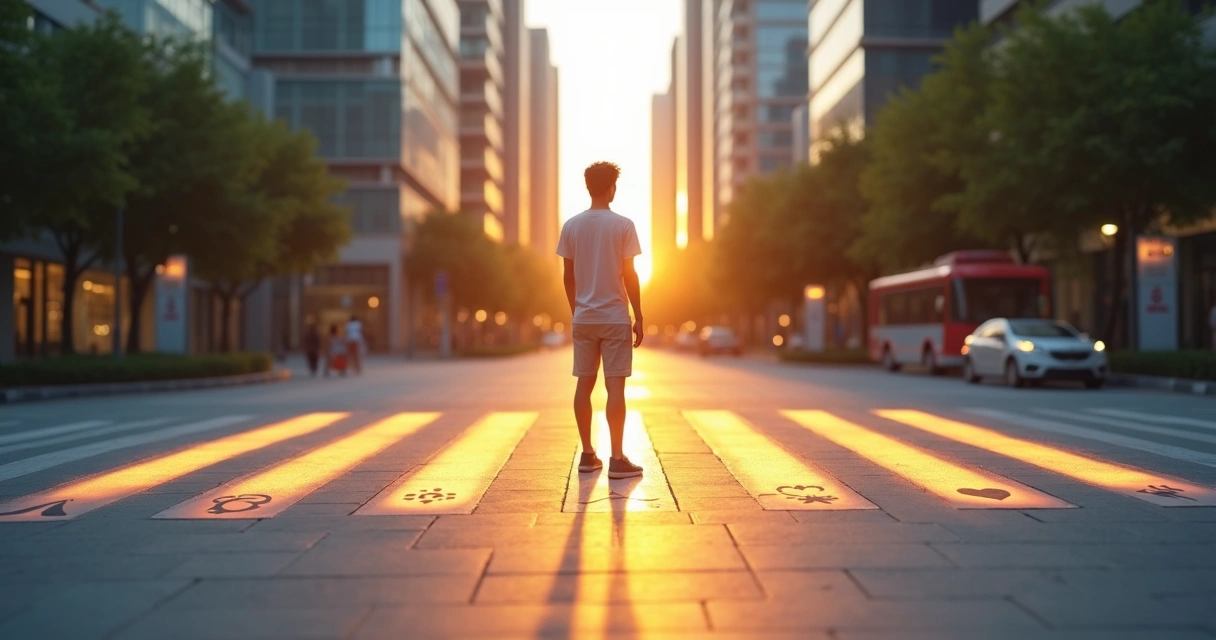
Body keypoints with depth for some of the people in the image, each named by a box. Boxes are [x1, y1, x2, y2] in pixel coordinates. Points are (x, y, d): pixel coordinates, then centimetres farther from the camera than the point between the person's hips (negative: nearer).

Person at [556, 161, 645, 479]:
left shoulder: (571, 226, 3)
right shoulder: (623, 225, -7)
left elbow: (568, 276, 7)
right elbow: (629, 275, -7)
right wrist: (638, 316, 0)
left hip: (583, 318, 4)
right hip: (615, 317, -4)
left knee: (584, 384, 9)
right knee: (615, 386, -3)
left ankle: (588, 454, 14)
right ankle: (617, 459, -2)